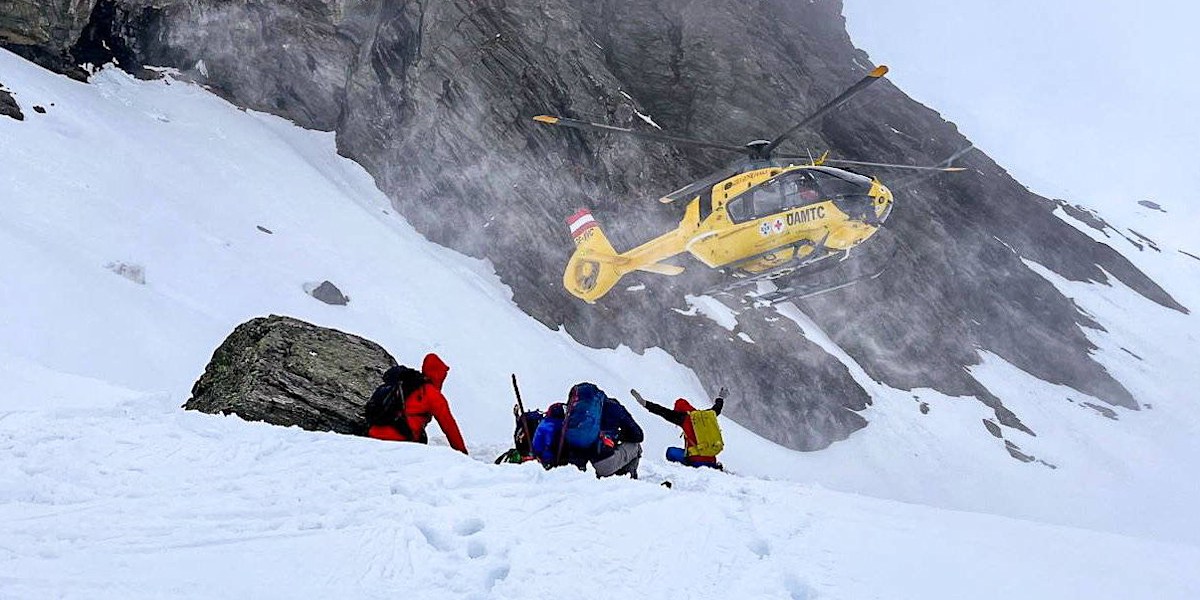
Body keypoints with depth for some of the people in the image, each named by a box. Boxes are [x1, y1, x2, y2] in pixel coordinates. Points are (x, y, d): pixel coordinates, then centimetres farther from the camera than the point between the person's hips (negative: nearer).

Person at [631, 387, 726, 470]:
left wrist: (644, 402, 0)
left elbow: (663, 411, -2)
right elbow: (717, 409, 39)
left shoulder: (684, 418, 1)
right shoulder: (708, 414, 17)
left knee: (671, 452, 10)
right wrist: (720, 398, 62)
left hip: (696, 459, -5)